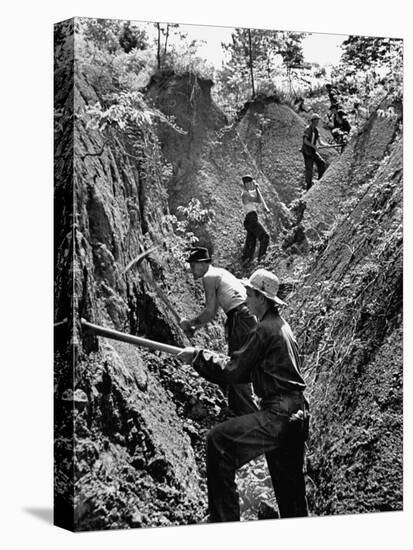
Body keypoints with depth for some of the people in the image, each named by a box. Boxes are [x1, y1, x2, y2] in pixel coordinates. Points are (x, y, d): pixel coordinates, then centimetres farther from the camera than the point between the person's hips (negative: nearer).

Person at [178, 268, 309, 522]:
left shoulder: (265, 330, -12)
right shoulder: (281, 326, 19)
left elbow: (234, 370, -10)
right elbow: (250, 371, 24)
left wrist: (199, 356, -1)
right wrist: (204, 359, 20)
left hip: (278, 415, -10)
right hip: (296, 416, 10)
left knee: (219, 440, -15)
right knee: (289, 485, 19)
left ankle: (225, 520, -13)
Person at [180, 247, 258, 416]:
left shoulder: (209, 276, -4)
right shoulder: (219, 273, 25)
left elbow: (210, 311, -8)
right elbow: (213, 312, 26)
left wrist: (190, 323, 4)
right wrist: (195, 327, 22)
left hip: (241, 319, -10)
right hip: (250, 317, 10)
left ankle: (249, 414, -8)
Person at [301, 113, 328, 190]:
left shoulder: (316, 130, 9)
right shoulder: (308, 129, -14)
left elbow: (319, 141, 8)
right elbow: (305, 141, -21)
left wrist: (324, 144, -12)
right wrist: (313, 146, -30)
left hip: (313, 152, 7)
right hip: (307, 152, -7)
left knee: (322, 163, -1)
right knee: (309, 168, -4)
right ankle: (309, 186, 4)